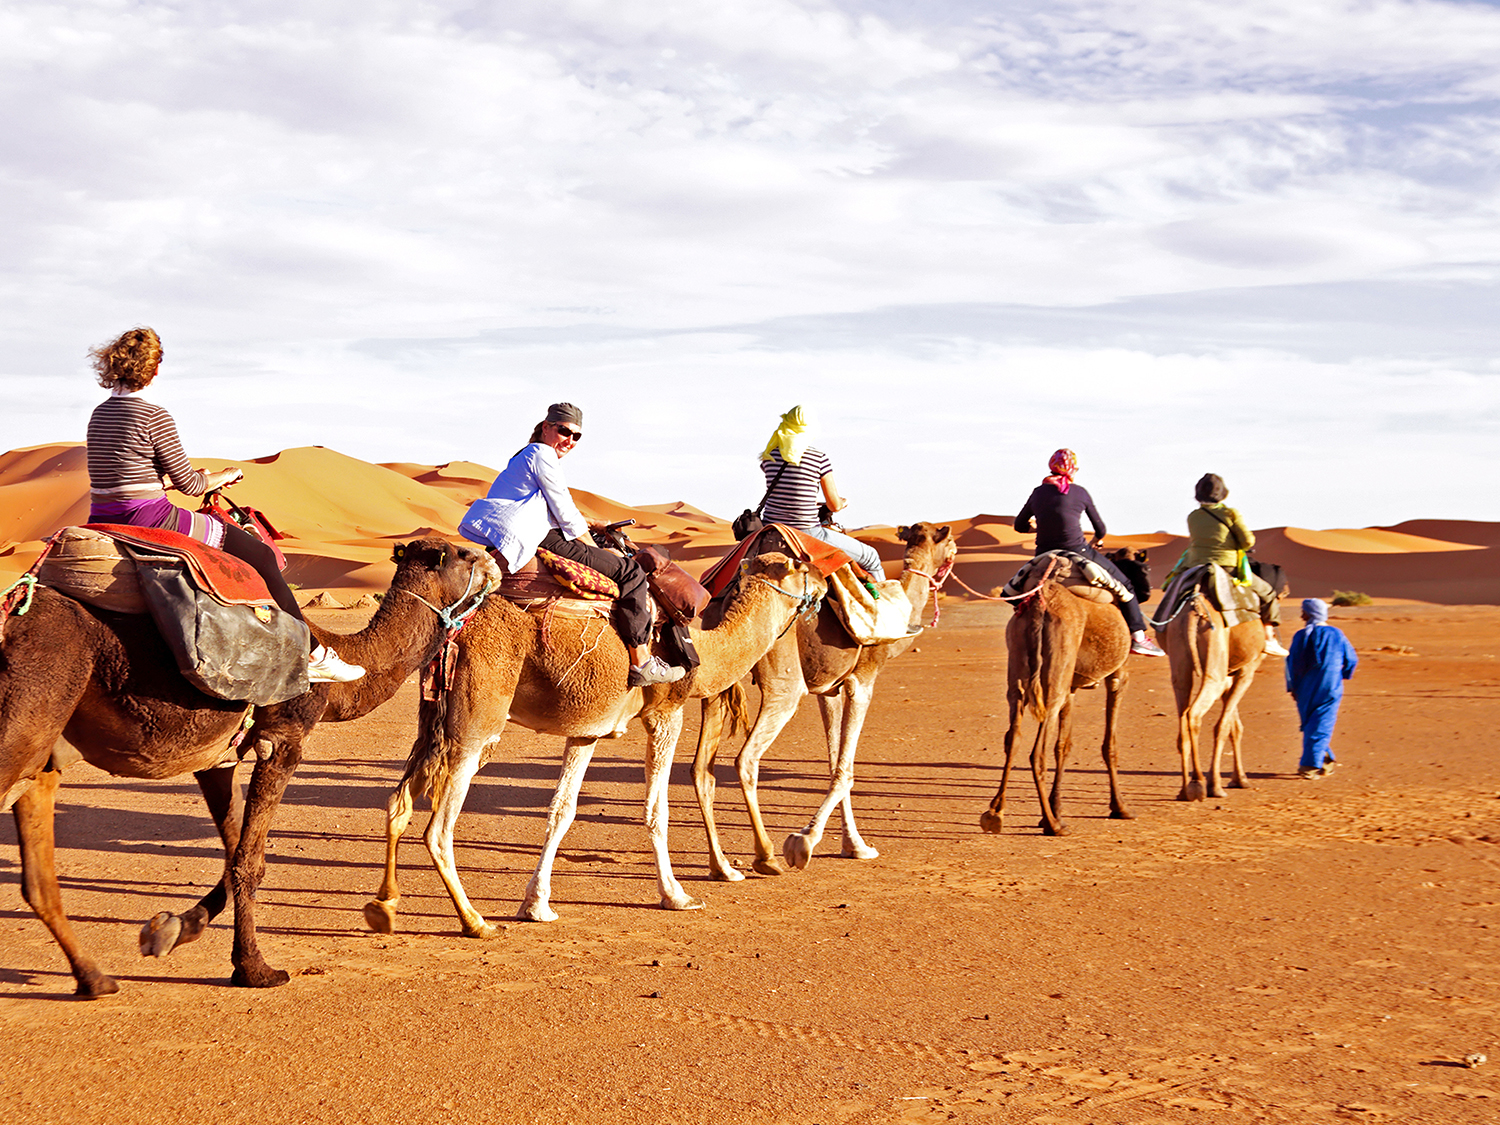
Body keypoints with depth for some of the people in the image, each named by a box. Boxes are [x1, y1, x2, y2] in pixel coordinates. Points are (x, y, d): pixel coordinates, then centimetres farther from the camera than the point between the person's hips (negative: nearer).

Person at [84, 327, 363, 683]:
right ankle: (312, 656, 5)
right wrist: (223, 476, 12)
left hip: (103, 525, 9)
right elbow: (188, 484, -9)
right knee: (259, 554, 3)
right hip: (149, 519, -9)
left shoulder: (99, 414, 11)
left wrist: (182, 480, 26)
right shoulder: (155, 416, -14)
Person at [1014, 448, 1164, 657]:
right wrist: (1096, 542, 32)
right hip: (1078, 554, -3)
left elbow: (1020, 525, 15)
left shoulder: (1038, 493, 7)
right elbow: (1100, 528, 10)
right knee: (1123, 583, 12)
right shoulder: (1079, 492, 0)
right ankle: (1137, 636, 8)